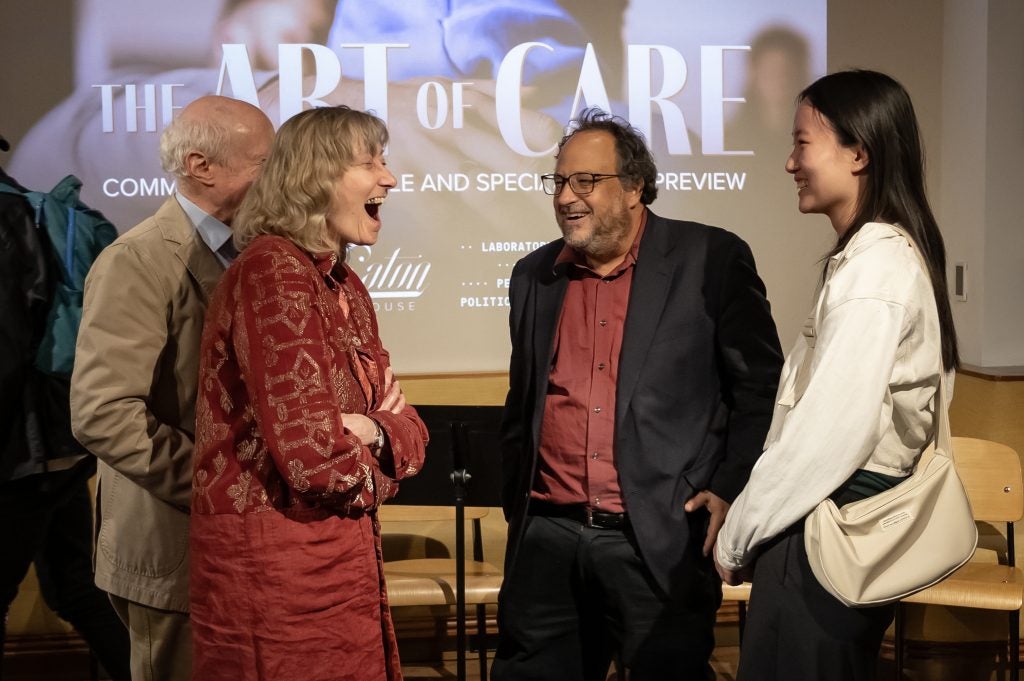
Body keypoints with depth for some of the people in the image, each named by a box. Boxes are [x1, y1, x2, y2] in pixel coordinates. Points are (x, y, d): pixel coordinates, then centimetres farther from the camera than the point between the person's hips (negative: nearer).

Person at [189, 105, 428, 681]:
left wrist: (374, 433, -13)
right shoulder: (272, 271, -18)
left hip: (342, 557, 9)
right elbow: (316, 457, -25)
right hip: (276, 562, -9)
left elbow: (407, 429, 9)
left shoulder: (346, 284, 10)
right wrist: (373, 467, -4)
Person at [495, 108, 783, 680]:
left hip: (661, 542, -4)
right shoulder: (534, 276, 12)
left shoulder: (712, 260, -3)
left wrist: (731, 489, -8)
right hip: (546, 540, 4)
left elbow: (761, 385, -1)